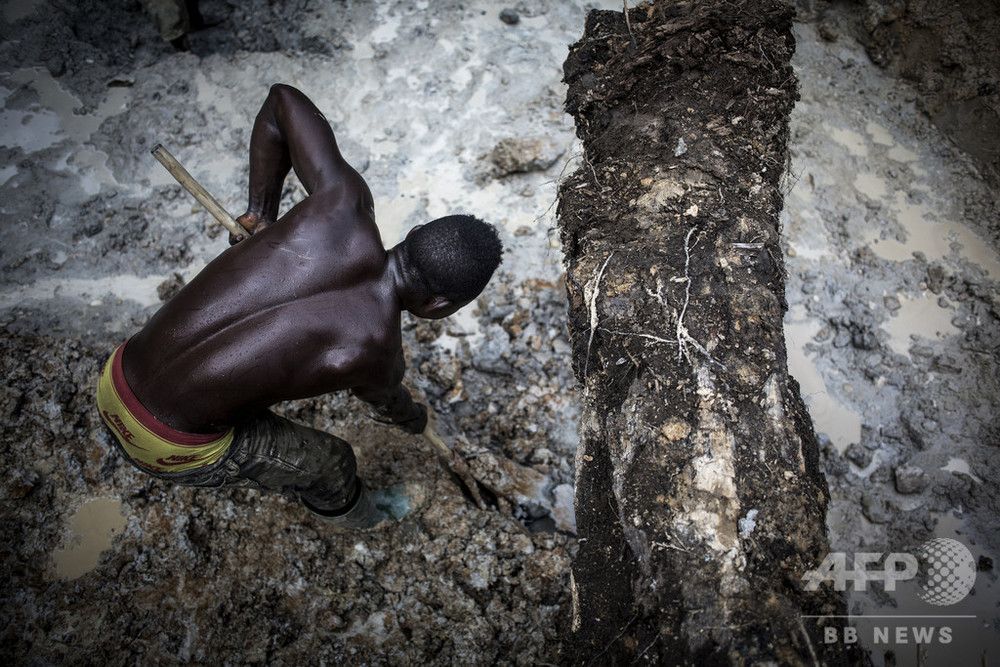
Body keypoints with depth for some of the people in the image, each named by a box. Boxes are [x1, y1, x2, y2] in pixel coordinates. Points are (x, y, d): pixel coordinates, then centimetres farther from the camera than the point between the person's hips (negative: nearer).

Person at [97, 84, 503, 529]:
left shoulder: (344, 201, -14)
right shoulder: (377, 348, -24)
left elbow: (282, 99, 2)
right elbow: (386, 401, 2)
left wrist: (260, 216, 8)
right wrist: (412, 418, 27)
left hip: (116, 378, 5)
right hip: (168, 447, -5)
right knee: (327, 460, 19)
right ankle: (349, 511, 54)